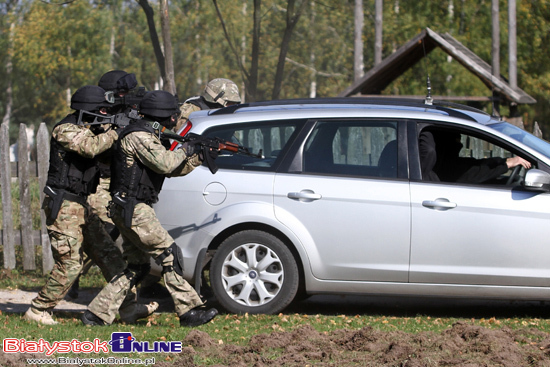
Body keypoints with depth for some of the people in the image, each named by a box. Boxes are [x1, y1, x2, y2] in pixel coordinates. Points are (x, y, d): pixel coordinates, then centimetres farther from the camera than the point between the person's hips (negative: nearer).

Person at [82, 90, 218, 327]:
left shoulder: (148, 136, 19)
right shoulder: (139, 136, -13)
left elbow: (173, 169, 22)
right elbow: (164, 164, -21)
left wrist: (198, 158, 11)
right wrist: (186, 150, -6)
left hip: (131, 210, 11)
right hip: (133, 209, -11)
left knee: (137, 266, 10)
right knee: (169, 255, -10)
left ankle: (98, 314, 10)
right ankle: (189, 311, -10)